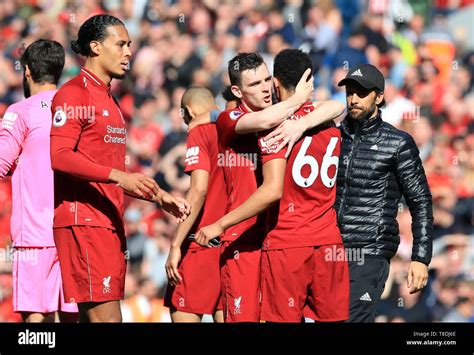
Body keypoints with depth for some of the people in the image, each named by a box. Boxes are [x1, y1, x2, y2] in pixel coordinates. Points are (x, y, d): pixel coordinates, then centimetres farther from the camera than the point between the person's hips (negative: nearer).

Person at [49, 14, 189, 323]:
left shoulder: (109, 101, 23)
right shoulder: (74, 95, -6)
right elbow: (59, 156, -18)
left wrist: (159, 196, 22)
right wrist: (118, 176, -25)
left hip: (111, 223, 9)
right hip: (83, 222, -9)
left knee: (94, 318, 6)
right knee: (106, 317, -16)